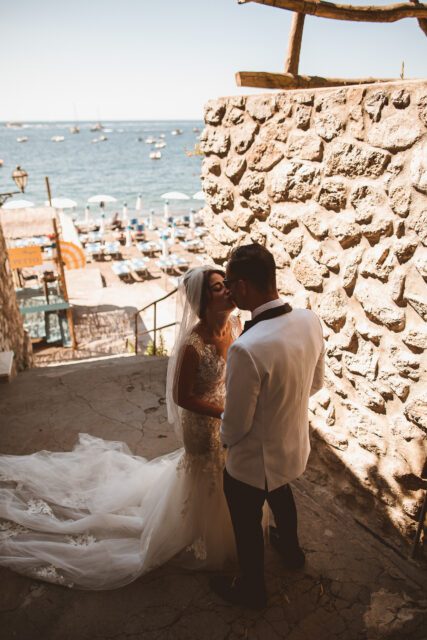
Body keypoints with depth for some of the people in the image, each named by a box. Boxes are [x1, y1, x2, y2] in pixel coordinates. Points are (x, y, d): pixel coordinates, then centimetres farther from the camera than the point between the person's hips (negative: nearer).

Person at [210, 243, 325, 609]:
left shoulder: (247, 349, -38)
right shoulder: (310, 320, -16)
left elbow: (235, 426, -25)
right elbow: (316, 383, 0)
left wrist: (226, 438, -2)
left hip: (255, 461, -7)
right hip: (295, 445, 7)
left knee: (247, 524, 22)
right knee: (280, 493, 36)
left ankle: (252, 589, 50)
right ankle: (291, 550, 64)